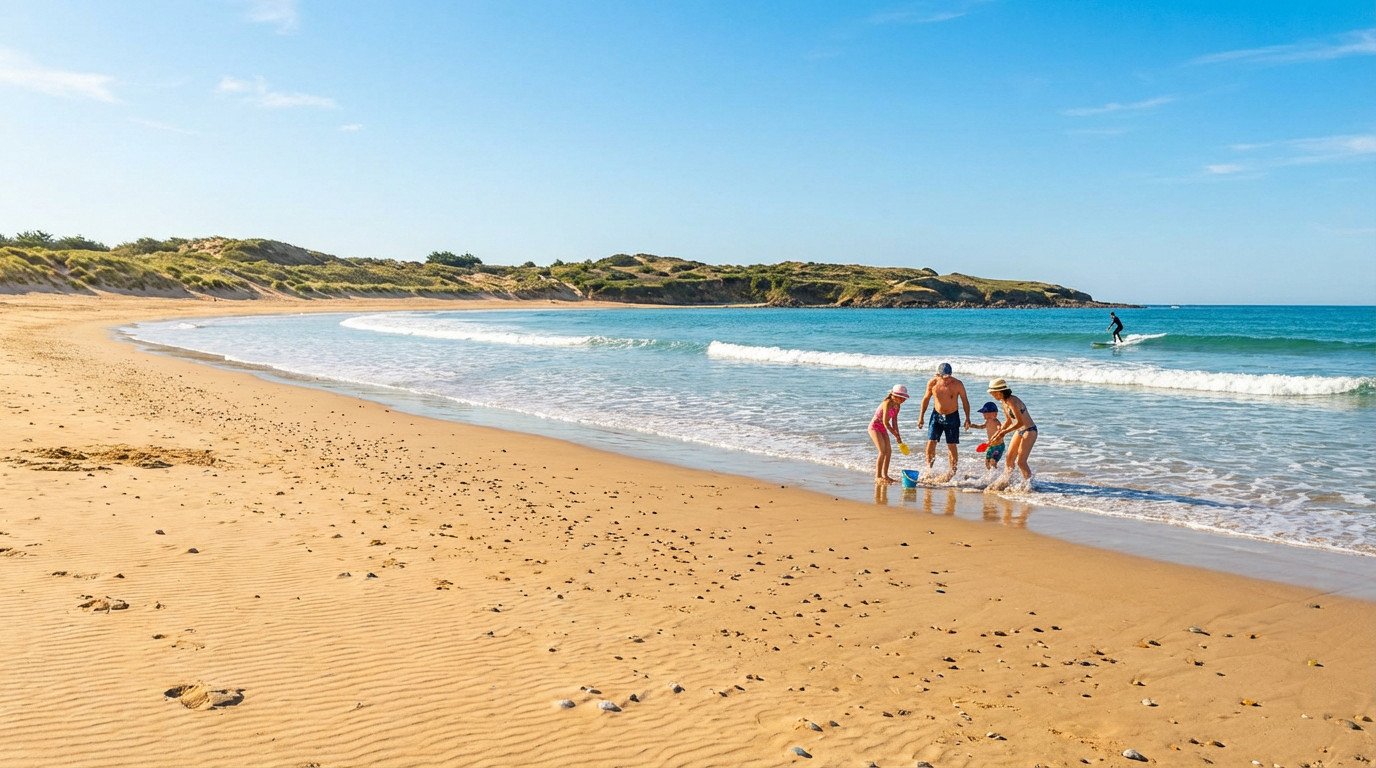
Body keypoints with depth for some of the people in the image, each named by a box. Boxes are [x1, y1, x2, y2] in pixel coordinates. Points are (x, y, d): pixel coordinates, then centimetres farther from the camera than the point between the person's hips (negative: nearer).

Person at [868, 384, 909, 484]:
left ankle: (884, 475, 17)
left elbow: (894, 421, 6)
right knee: (882, 451, -15)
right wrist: (895, 435, -19)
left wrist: (898, 435, 1)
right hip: (874, 426, -9)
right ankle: (878, 476, -10)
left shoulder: (897, 405, 1)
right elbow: (885, 422, -25)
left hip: (882, 428, 9)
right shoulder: (888, 403, -25)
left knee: (888, 451, 8)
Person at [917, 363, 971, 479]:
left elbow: (965, 401, -4)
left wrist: (967, 418, -8)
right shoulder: (932, 383, -11)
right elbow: (926, 398, 4)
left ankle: (953, 472, 13)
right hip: (936, 415, 2)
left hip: (952, 417, -2)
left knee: (952, 446, 0)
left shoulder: (958, 384, -16)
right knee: (930, 443, -7)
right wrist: (921, 416, 5)